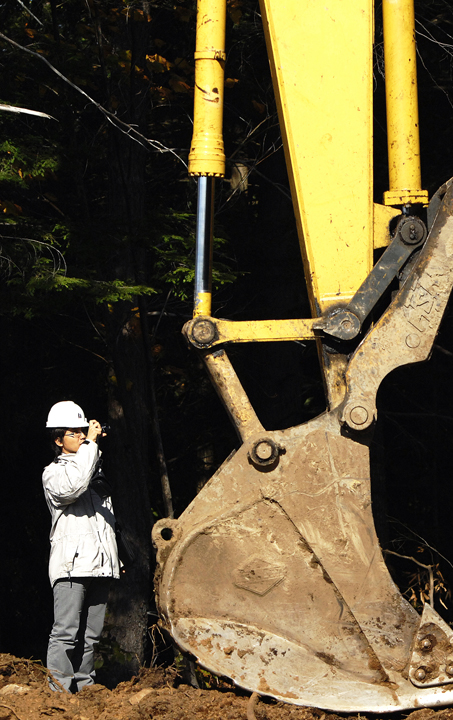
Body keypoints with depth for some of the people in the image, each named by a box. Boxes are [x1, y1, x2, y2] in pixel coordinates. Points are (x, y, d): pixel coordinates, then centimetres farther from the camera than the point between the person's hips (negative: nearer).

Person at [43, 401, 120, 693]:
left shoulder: (96, 470, 23)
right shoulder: (53, 473, 2)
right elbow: (72, 487, -23)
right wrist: (90, 443, -16)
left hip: (101, 564, 6)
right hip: (71, 564, -6)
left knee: (91, 633, 8)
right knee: (66, 632, -11)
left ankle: (84, 687, 14)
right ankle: (60, 689, -10)